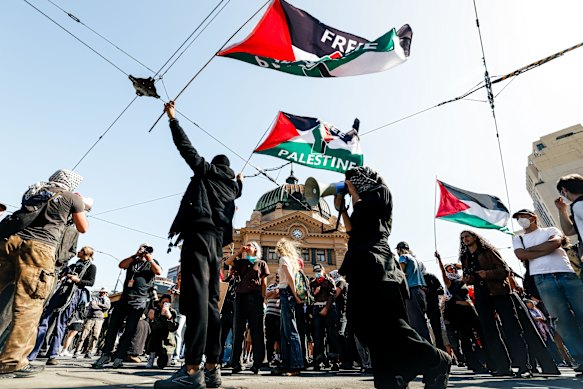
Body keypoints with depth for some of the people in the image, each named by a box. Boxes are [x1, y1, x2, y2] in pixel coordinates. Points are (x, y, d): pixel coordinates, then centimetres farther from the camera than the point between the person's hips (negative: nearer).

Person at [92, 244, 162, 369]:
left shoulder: (152, 262, 13)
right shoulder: (132, 261, 21)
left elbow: (159, 272, -6)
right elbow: (121, 265, 3)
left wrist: (149, 259, -4)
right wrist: (136, 255, 0)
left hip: (139, 300, -3)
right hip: (124, 297, 4)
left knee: (130, 329, -4)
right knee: (112, 325, 1)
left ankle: (119, 357, 1)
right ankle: (105, 355, 9)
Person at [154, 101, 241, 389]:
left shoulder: (207, 170, 15)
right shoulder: (233, 185, 27)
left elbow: (185, 147, 14)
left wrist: (172, 118, 25)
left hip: (199, 234, -6)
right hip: (217, 242, 6)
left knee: (196, 299, -16)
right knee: (211, 302, 4)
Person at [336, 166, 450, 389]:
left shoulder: (380, 191, 4)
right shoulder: (365, 201, 27)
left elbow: (361, 214, -12)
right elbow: (352, 230, 21)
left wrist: (353, 192, 3)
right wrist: (341, 208, 18)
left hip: (374, 264, -9)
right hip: (363, 266, 9)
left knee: (386, 323, -11)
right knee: (370, 325, 5)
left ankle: (436, 363, 0)